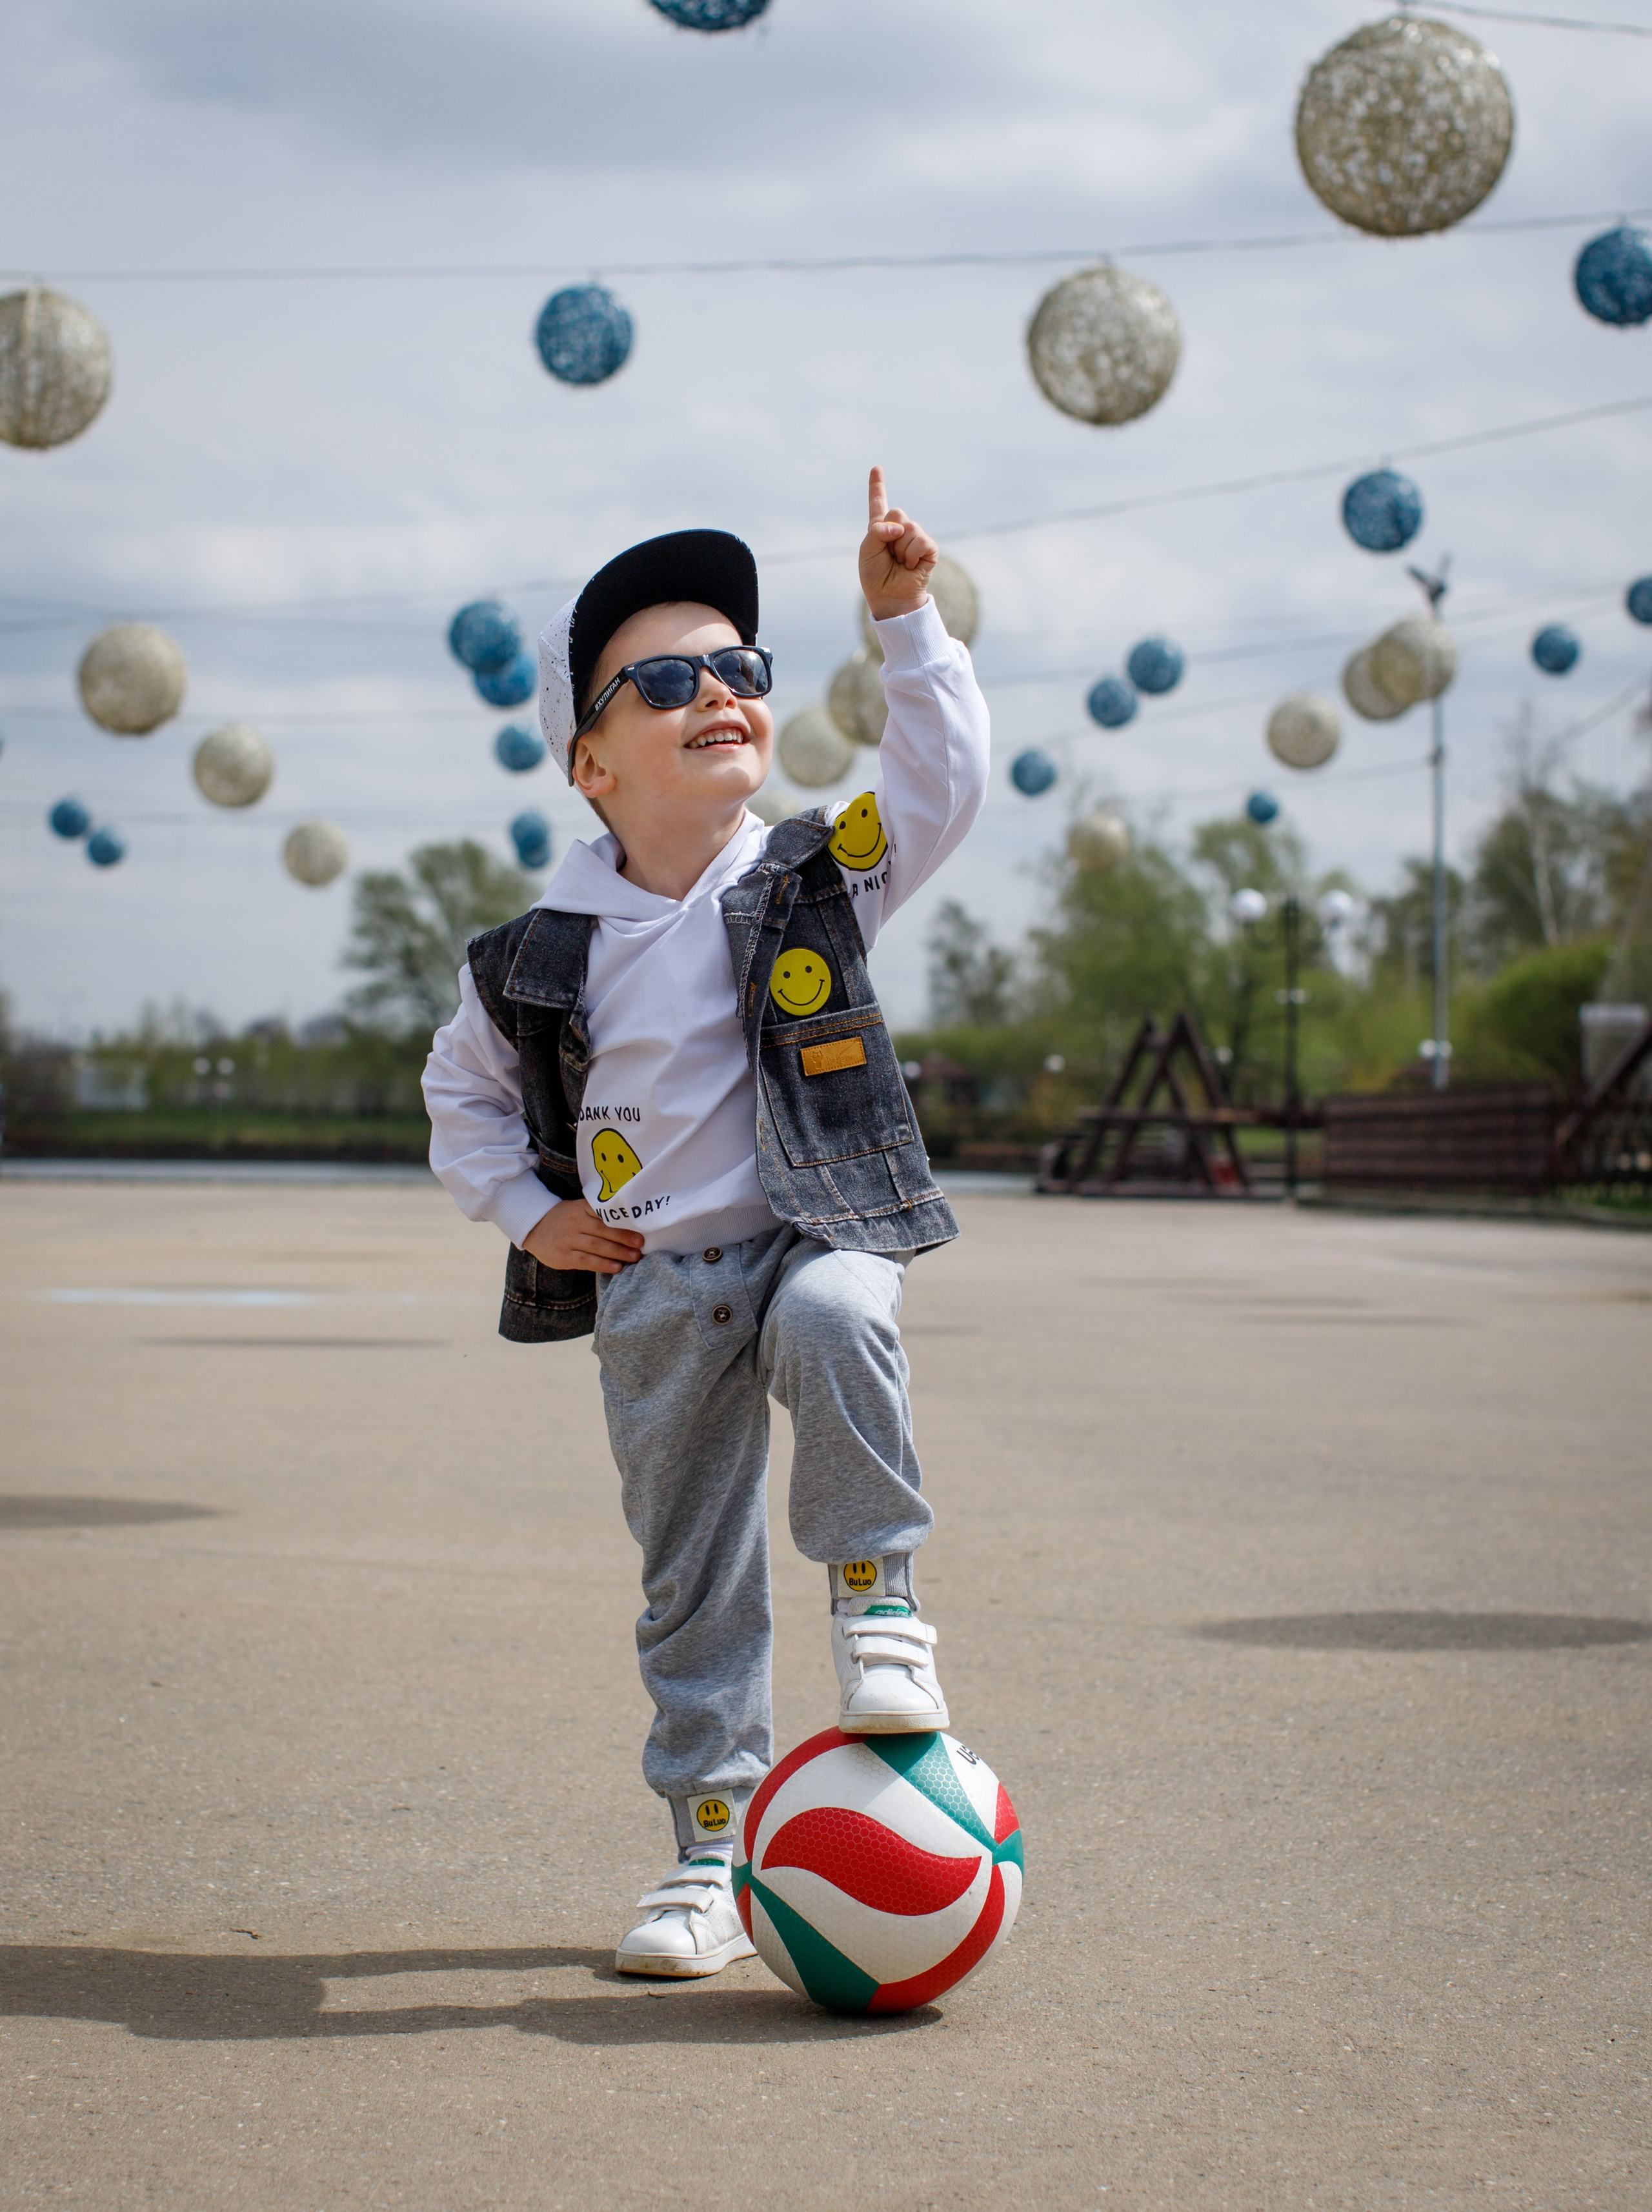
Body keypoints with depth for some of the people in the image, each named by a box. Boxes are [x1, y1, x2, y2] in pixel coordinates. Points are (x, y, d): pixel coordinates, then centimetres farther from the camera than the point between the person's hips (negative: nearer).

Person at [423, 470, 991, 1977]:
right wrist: (527, 1214, 4)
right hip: (653, 1294, 2)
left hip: (813, 1236, -2)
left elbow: (943, 776, -13)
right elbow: (463, 1086, 16)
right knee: (693, 1584, 7)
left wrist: (904, 618, -18)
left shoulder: (821, 877, -2)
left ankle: (880, 1600, -20)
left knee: (832, 1320, -39)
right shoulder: (545, 952, 1)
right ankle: (713, 1851, 20)